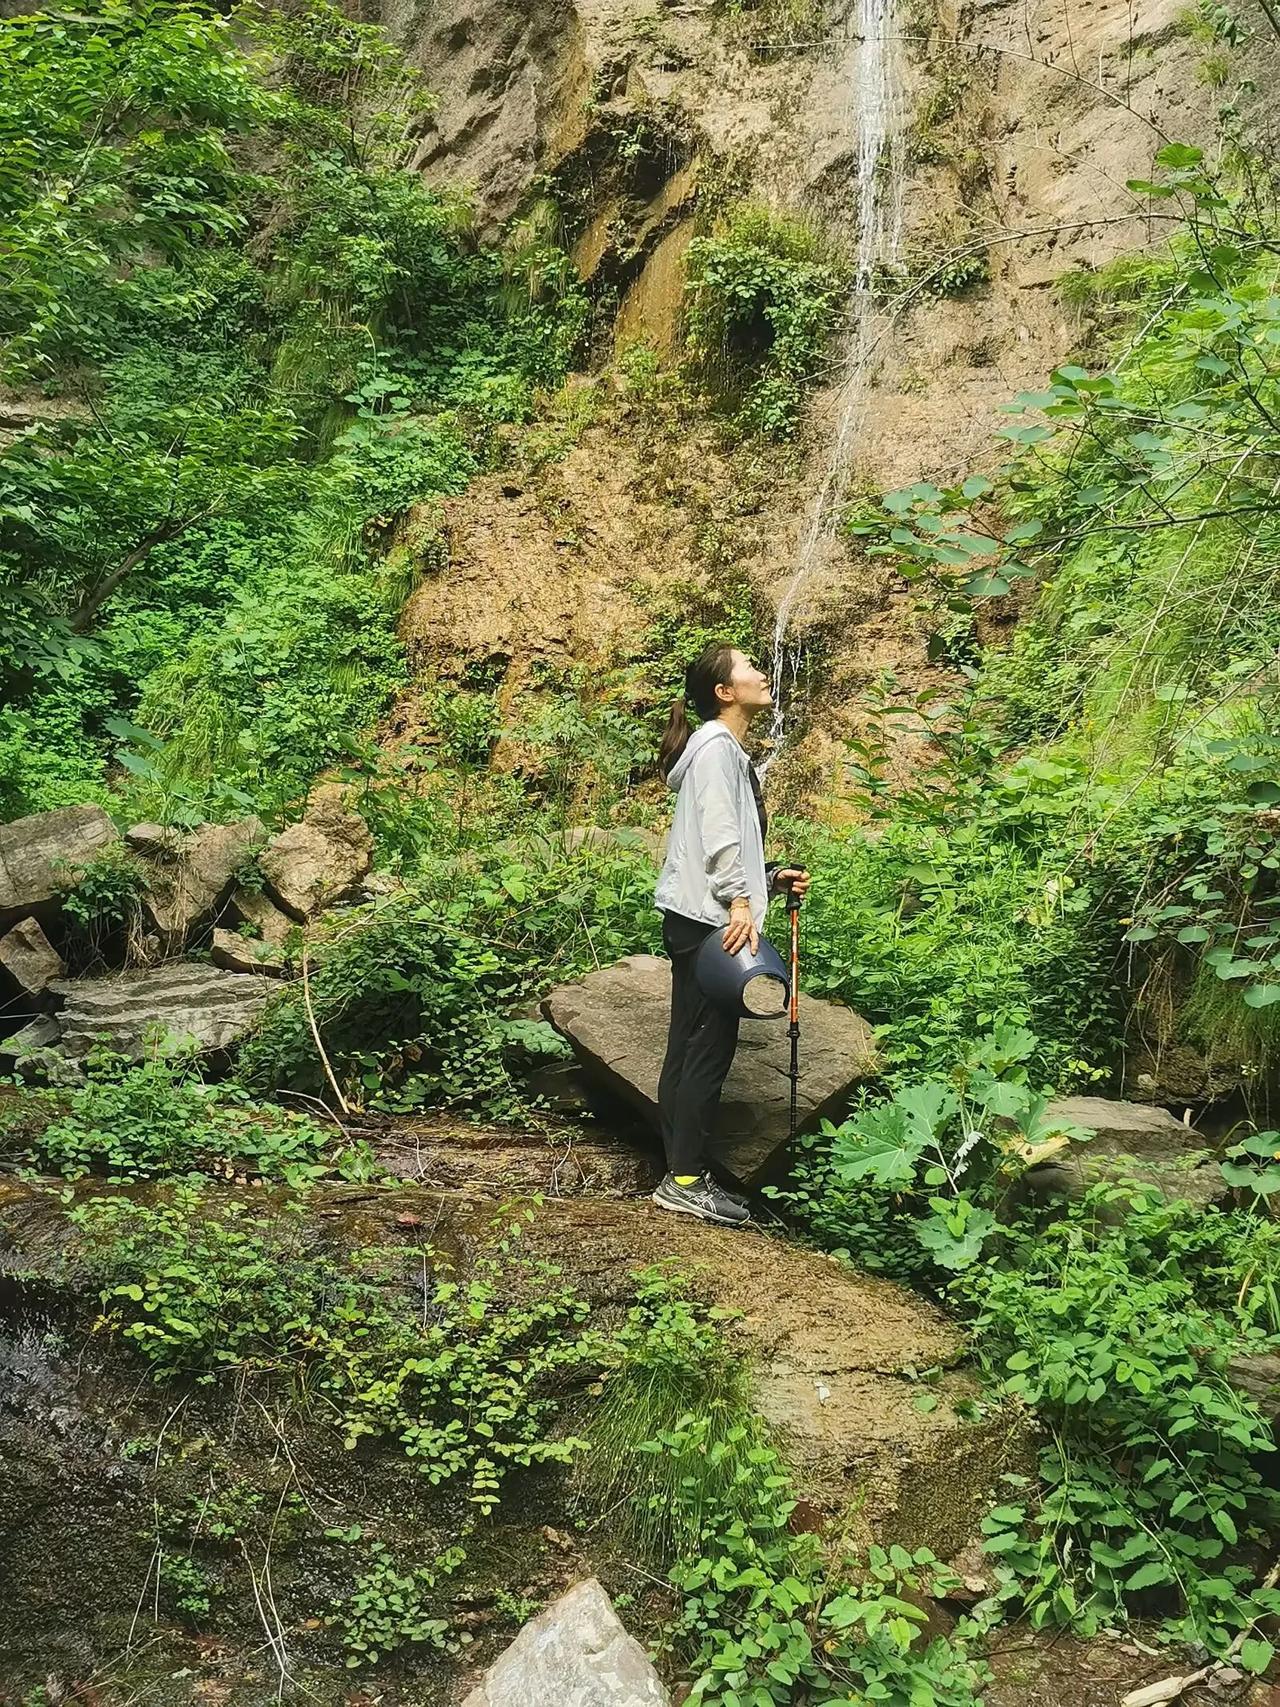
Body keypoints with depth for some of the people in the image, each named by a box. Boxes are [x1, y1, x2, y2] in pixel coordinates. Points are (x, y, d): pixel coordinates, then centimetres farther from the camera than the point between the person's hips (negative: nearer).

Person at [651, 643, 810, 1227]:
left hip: (698, 919, 10)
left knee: (690, 1047, 9)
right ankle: (686, 1179, -5)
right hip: (707, 917, -10)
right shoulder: (717, 746, -9)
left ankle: (683, 1173, 14)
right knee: (710, 1047, -8)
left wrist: (771, 878, 15)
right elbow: (717, 833, -19)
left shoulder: (729, 751, 22)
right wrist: (739, 901, -25)